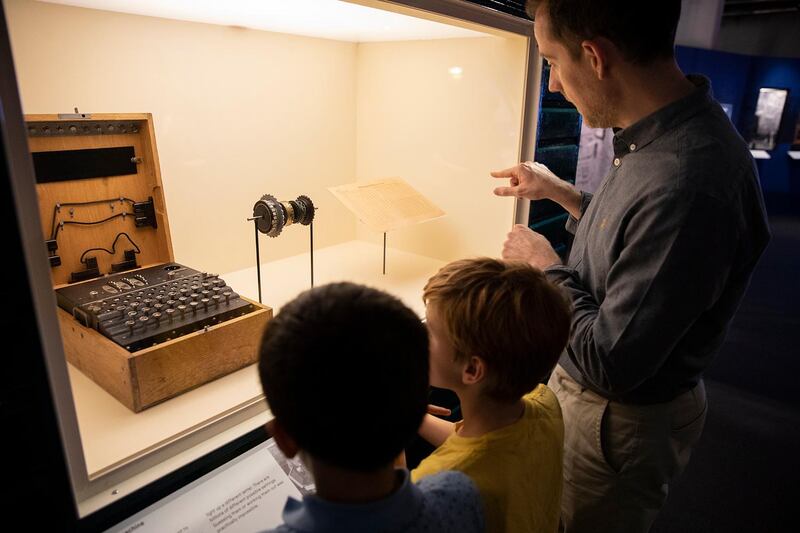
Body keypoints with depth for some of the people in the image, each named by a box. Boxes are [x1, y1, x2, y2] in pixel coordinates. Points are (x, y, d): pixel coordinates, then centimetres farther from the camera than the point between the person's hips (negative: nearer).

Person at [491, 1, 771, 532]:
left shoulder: (689, 183, -36)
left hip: (622, 421, -8)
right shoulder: (660, 137, -5)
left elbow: (610, 362, -31)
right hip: (583, 388, 8)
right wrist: (559, 191, 9)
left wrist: (547, 266, -18)